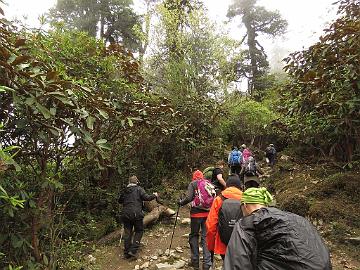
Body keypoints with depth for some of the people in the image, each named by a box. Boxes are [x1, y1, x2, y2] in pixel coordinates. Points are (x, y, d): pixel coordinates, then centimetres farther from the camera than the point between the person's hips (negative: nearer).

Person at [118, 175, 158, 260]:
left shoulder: (125, 191, 12)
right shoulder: (139, 189, -2)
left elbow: (120, 201, 23)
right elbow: (146, 197, -11)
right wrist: (154, 195, 5)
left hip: (125, 214, 5)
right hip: (136, 214, -4)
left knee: (127, 233, 12)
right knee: (139, 231, 11)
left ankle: (126, 253, 17)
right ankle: (133, 250, 1)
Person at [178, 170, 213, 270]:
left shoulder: (192, 184, -1)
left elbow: (188, 198, -13)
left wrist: (181, 202, 5)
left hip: (196, 213, -2)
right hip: (208, 213, 3)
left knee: (194, 236, 14)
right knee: (206, 237, 8)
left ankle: (195, 262, 18)